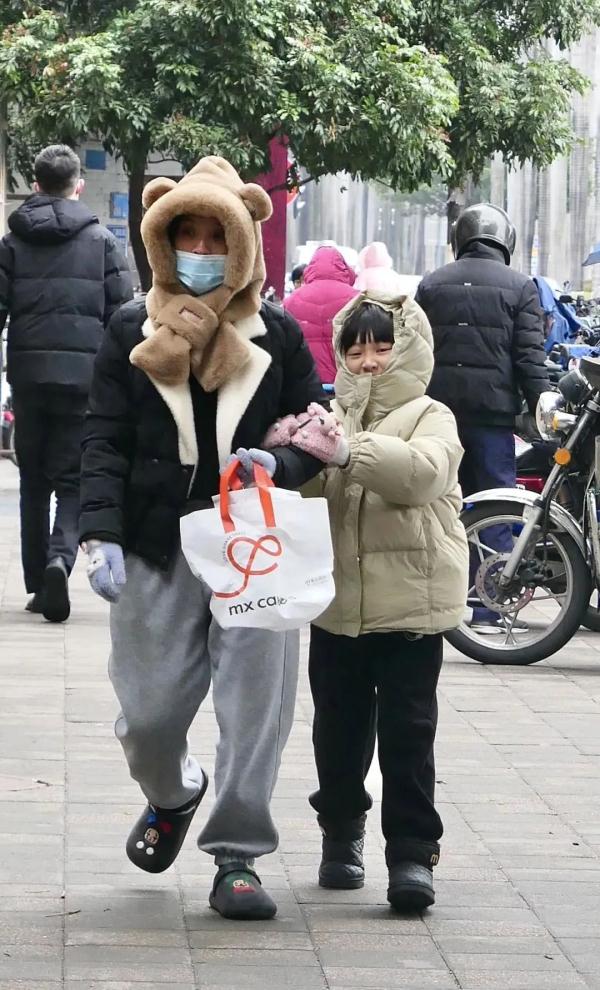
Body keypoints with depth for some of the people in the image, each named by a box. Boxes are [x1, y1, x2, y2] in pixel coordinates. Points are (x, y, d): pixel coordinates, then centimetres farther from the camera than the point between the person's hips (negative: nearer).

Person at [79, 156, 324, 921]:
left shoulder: (277, 336, 7)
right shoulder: (132, 333, 6)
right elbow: (104, 442, 2)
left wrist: (280, 464, -13)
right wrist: (101, 536, -10)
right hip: (158, 547, 0)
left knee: (254, 704, -4)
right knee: (149, 712, 3)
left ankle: (237, 857, 6)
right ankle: (169, 796, 37)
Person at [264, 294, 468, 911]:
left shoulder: (430, 419, -1)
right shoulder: (331, 420, 10)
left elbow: (424, 470, -22)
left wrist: (349, 452, -36)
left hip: (411, 604, -4)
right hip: (338, 603, 4)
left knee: (407, 730, -4)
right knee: (340, 726, 13)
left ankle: (413, 851, 0)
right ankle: (341, 833, 30)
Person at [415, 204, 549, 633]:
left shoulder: (432, 284, 9)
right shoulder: (519, 287, 0)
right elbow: (530, 354, -7)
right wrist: (540, 403, -7)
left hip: (437, 406, 3)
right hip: (492, 409, -3)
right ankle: (491, 607, -4)